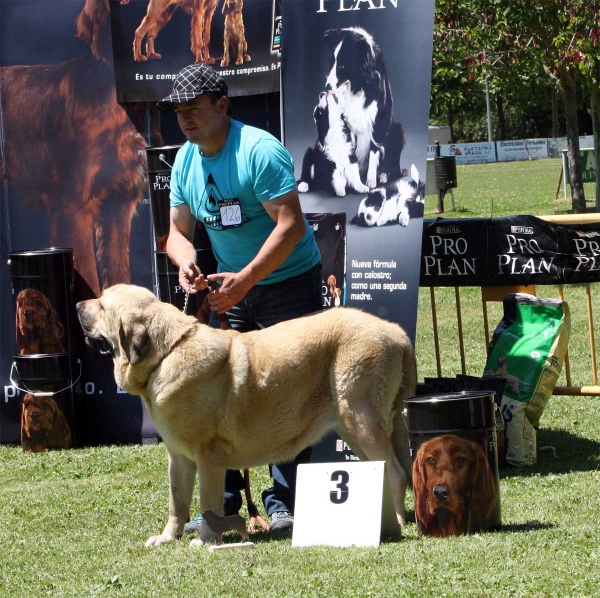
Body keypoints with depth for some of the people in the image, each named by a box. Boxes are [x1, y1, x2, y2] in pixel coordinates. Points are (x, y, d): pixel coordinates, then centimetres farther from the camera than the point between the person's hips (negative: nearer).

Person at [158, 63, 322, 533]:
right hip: (233, 285, 7)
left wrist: (244, 280, -30)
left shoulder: (260, 152, -20)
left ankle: (284, 502, -5)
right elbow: (179, 229, 11)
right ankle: (223, 501, 11)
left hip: (290, 281, -7)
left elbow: (290, 226, -25)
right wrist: (186, 261, -13)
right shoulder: (185, 161, 3)